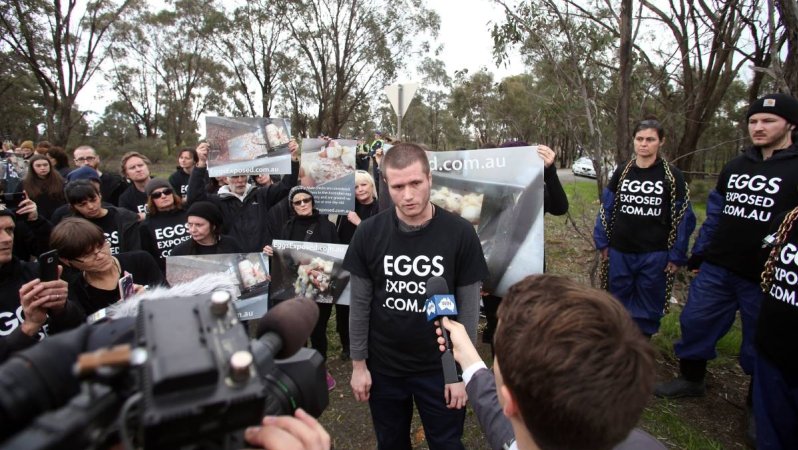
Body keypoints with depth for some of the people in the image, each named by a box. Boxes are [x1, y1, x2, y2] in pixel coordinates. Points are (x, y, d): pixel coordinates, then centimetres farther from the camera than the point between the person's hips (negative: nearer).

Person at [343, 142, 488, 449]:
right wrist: (358, 364, -1)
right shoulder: (368, 234, -11)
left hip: (440, 367, -1)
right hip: (383, 367, 2)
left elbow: (469, 306, -8)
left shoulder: (460, 233, -15)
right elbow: (360, 303, -3)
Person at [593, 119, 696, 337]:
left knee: (647, 308, 9)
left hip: (654, 255, -2)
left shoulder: (672, 176, -3)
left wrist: (676, 256, -6)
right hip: (619, 253, 2)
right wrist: (602, 243, 2)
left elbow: (684, 219, -3)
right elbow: (606, 209, 7)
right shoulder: (621, 173, 4)